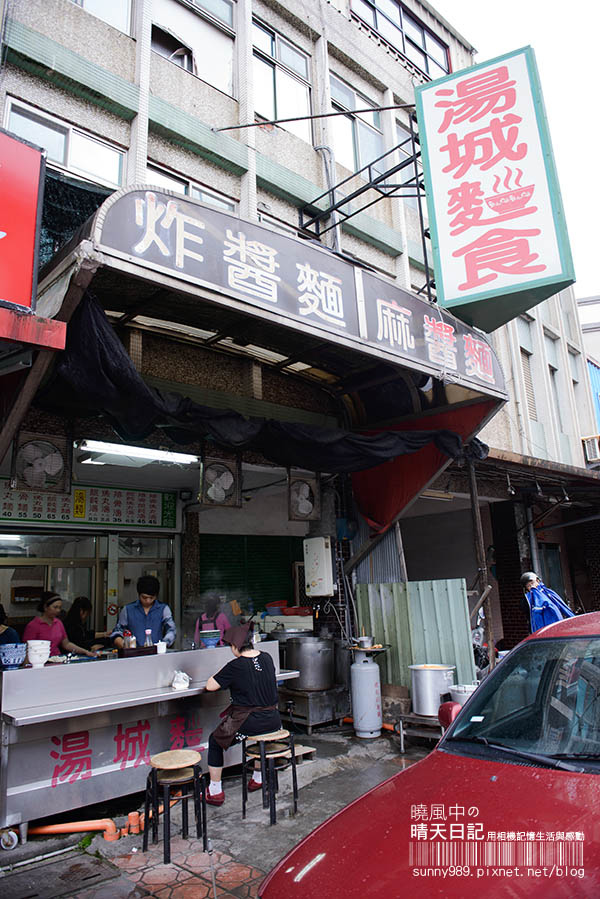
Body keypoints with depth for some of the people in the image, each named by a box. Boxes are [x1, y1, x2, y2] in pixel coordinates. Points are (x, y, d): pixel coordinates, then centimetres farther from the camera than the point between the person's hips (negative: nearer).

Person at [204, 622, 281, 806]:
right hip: (273, 720, 6)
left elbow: (210, 686, -12)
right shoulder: (267, 658, 2)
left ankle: (215, 792, 19)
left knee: (215, 741, 16)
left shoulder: (236, 666, -16)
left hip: (248, 723, -6)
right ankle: (259, 778, 46)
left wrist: (221, 674, 8)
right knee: (262, 730, 39)